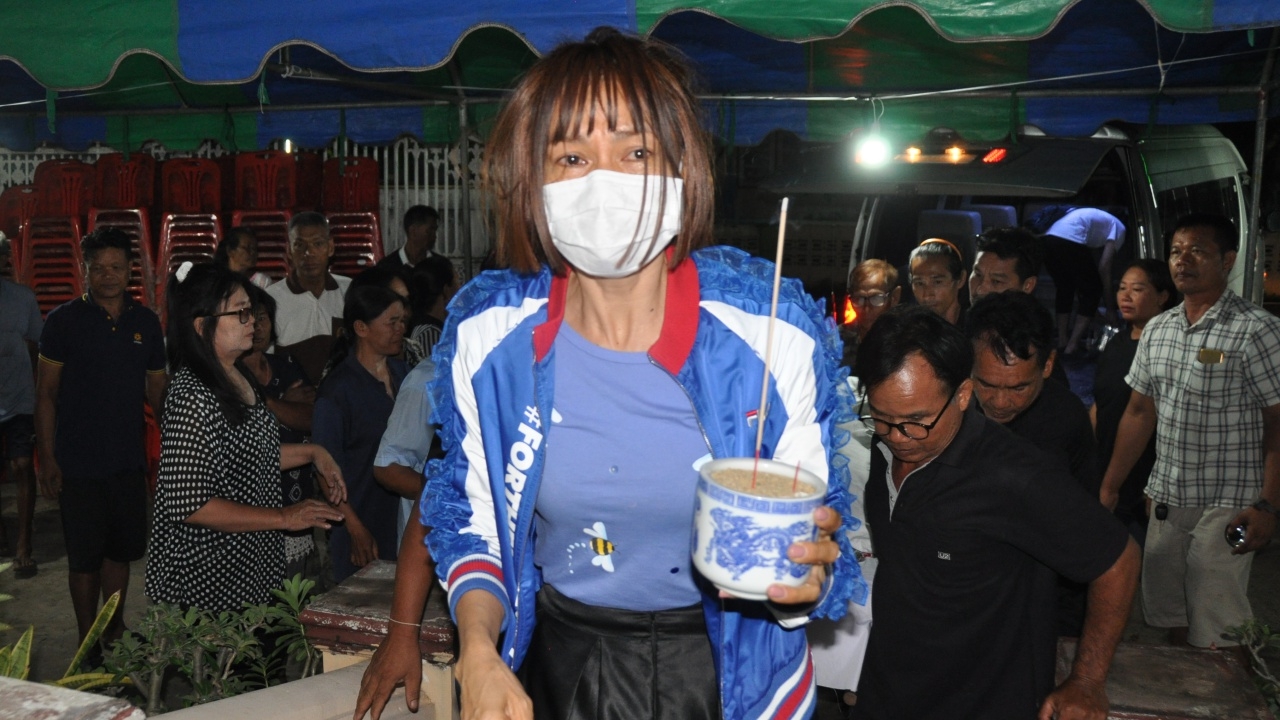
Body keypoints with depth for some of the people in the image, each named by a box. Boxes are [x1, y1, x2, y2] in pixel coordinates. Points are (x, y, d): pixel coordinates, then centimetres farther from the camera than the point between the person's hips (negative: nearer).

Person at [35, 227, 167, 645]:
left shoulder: (146, 322, 5)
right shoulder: (64, 320, -5)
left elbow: (157, 389, 11)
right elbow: (45, 393, -4)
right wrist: (47, 459, -8)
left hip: (128, 461, 3)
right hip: (78, 465, -3)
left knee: (121, 551, 15)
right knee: (85, 557, 6)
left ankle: (114, 630, 32)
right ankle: (88, 642, 22)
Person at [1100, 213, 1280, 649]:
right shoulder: (1157, 330, 10)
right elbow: (1139, 413, 14)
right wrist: (1109, 488, 12)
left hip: (1225, 505, -6)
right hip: (1166, 499, 6)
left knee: (1213, 634, -5)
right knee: (1170, 620, 14)